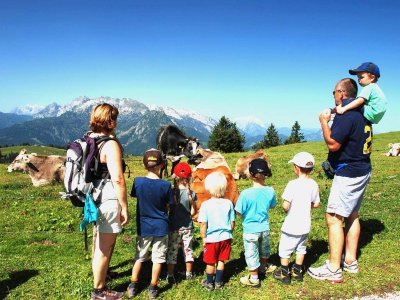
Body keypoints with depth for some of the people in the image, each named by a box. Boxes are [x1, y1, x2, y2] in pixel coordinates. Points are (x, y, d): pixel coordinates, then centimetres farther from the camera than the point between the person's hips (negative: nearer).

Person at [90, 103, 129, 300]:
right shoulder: (111, 145, -18)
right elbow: (117, 179, -23)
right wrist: (124, 207, -15)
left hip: (93, 199, 9)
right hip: (108, 202, -9)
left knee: (100, 242, 28)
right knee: (104, 247, 5)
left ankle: (99, 272, 49)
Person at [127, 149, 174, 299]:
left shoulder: (138, 181, -13)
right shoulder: (166, 185, -15)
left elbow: (134, 195, 4)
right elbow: (167, 205, -5)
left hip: (143, 227, 2)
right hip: (161, 227, -2)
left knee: (139, 256, 18)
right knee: (158, 258, 11)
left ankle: (133, 285, 24)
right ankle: (153, 288, 20)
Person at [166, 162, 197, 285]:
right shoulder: (191, 194, -9)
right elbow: (193, 212, -5)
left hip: (174, 227, -1)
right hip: (187, 227, 1)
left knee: (172, 251, 10)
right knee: (188, 249, 16)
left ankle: (170, 276, 14)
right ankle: (189, 273, 30)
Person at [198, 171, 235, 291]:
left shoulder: (206, 205, -18)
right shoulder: (229, 203, -10)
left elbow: (203, 225, -16)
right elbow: (232, 223, -2)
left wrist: (203, 238, -2)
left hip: (211, 239, -2)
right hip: (225, 238, 3)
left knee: (210, 263, 15)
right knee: (221, 261, 19)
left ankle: (209, 283, 30)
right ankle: (219, 282, 31)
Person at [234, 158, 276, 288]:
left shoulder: (246, 193, -28)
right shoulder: (270, 191, -14)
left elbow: (238, 212, -19)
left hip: (250, 230, -5)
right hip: (265, 227, 5)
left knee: (251, 253, 14)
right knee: (264, 249, 29)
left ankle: (254, 279, 29)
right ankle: (263, 267, 54)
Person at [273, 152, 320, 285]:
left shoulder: (292, 184, -23)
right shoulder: (313, 184, -4)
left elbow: (285, 206, -25)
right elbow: (316, 204, 4)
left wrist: (284, 206, -4)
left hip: (291, 226, -6)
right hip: (305, 225, 6)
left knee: (285, 250, 12)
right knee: (301, 248, 23)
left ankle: (284, 274, 24)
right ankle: (297, 271, 36)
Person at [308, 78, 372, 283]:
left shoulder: (346, 115, -20)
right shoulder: (362, 113, 10)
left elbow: (333, 144, -24)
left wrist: (324, 122, -12)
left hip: (348, 174, -10)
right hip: (363, 170, 10)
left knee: (333, 218, -6)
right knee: (352, 215, 18)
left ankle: (333, 270, -1)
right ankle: (350, 261, 28)